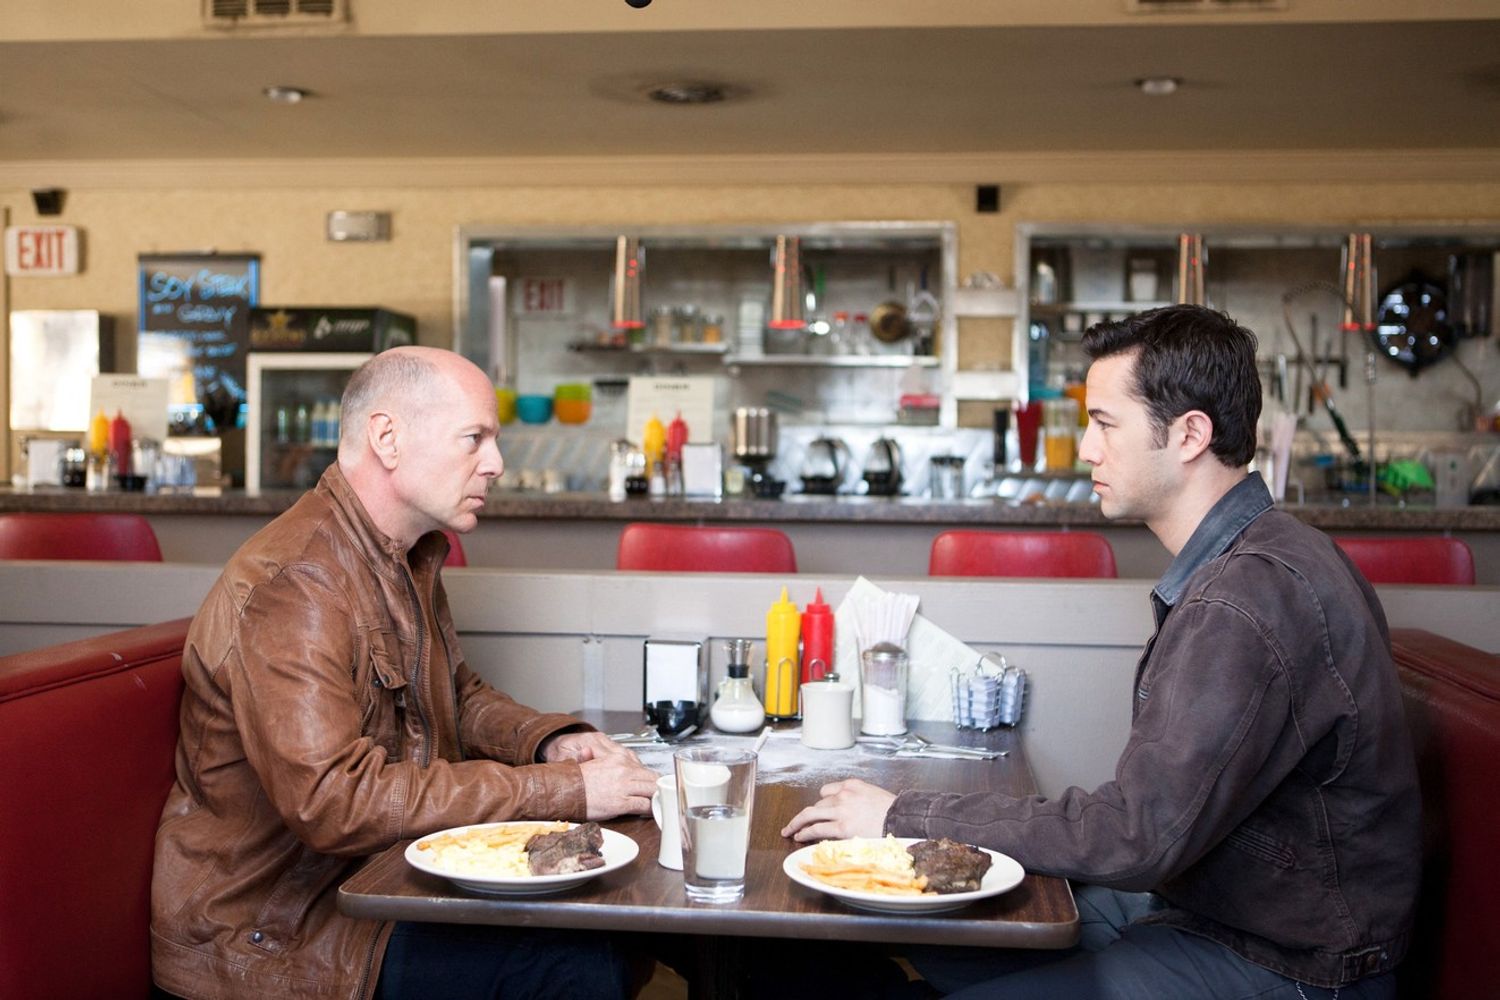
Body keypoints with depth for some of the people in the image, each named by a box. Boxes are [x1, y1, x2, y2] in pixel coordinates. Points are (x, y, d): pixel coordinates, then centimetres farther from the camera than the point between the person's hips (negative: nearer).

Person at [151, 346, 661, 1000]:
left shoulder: (409, 555, 11)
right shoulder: (294, 584, -22)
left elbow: (457, 695, 22)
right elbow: (334, 803, -30)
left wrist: (549, 741, 0)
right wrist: (561, 790, -27)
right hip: (272, 933, -9)